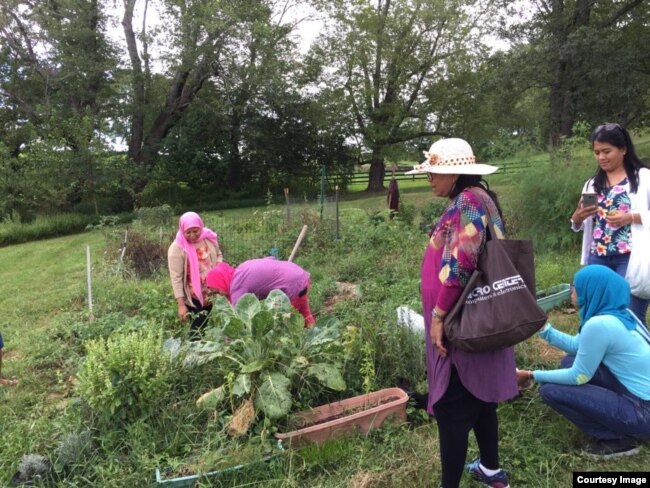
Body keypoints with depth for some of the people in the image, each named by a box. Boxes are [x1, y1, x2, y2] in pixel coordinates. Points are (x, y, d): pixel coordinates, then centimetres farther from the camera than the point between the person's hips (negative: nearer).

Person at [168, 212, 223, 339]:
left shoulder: (209, 238, -5)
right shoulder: (177, 248, -18)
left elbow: (218, 255, 14)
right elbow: (176, 278, -18)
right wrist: (181, 304, -20)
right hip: (194, 298, -5)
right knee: (198, 328, -3)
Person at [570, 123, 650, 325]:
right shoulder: (592, 184, 13)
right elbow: (581, 225, 17)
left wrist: (631, 217, -18)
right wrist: (577, 218, -4)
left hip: (631, 257, -5)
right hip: (598, 259, 5)